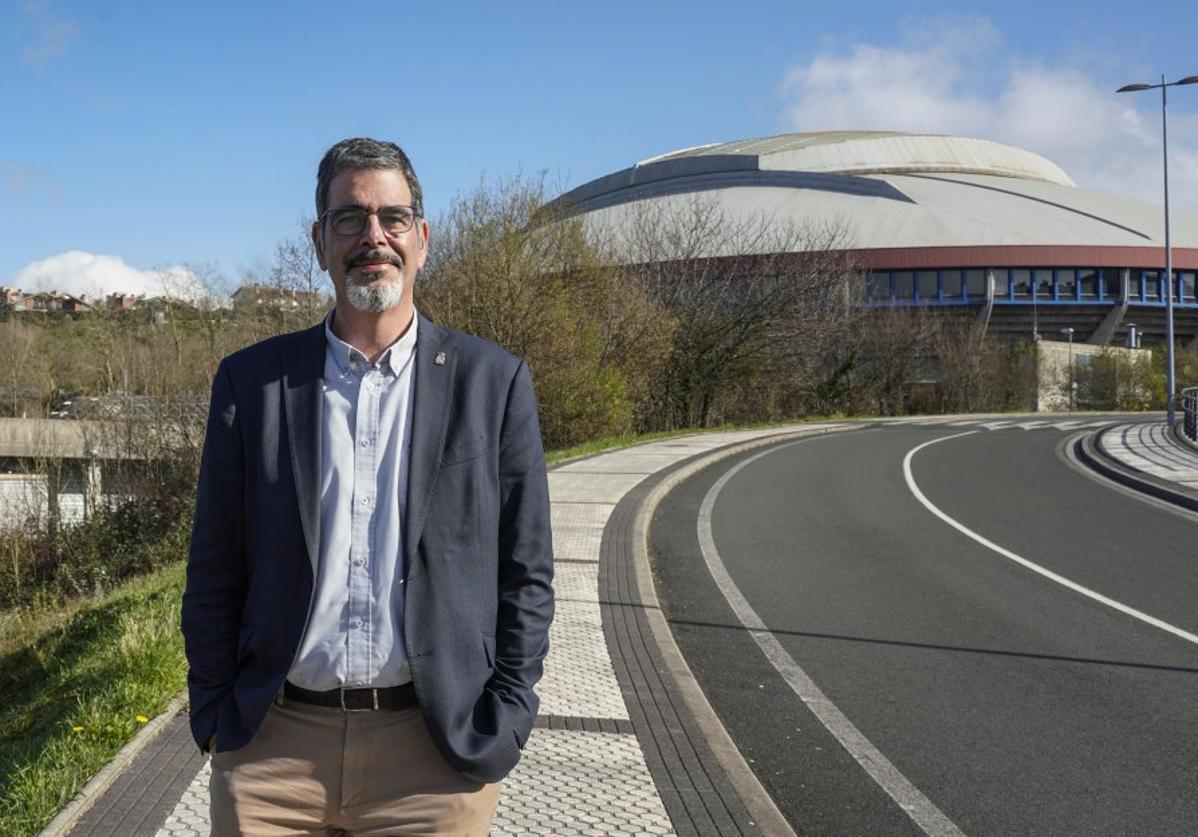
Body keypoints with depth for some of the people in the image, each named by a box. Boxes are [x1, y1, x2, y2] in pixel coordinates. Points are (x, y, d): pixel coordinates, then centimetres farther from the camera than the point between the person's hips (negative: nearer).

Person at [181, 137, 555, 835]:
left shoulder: (493, 381, 2)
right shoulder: (252, 380, 5)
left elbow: (526, 572, 3)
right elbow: (215, 569, 7)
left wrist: (502, 725, -3)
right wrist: (214, 715, 2)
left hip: (437, 750, -1)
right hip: (272, 748, 1)